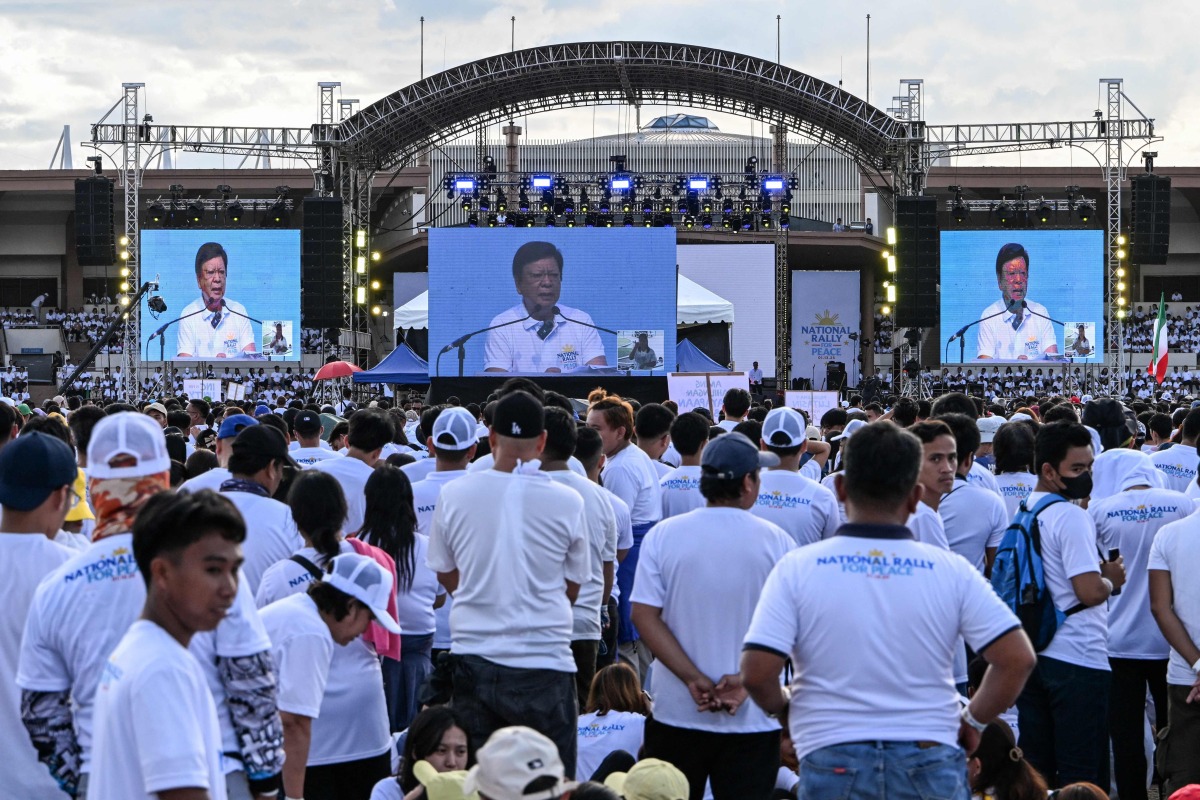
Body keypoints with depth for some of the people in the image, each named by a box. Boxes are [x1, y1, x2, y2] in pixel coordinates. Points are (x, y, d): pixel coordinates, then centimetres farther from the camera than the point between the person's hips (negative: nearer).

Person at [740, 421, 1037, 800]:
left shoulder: (798, 569, -5)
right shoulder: (951, 570, -2)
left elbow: (756, 673, -10)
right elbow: (1017, 659, -5)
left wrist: (785, 710, 11)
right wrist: (973, 721, 11)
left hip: (833, 764, -1)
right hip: (929, 764, 1)